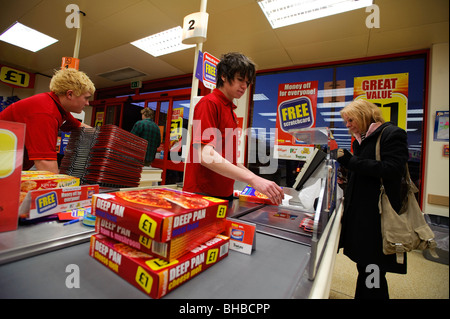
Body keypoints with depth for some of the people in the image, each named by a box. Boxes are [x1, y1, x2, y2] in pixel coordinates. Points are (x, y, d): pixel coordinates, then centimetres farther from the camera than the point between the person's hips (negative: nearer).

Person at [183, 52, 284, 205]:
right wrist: (252, 179, -31)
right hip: (201, 194, -8)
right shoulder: (209, 103, -11)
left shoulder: (231, 112, 15)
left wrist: (256, 179, 9)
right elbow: (205, 155, -25)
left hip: (224, 193, 8)